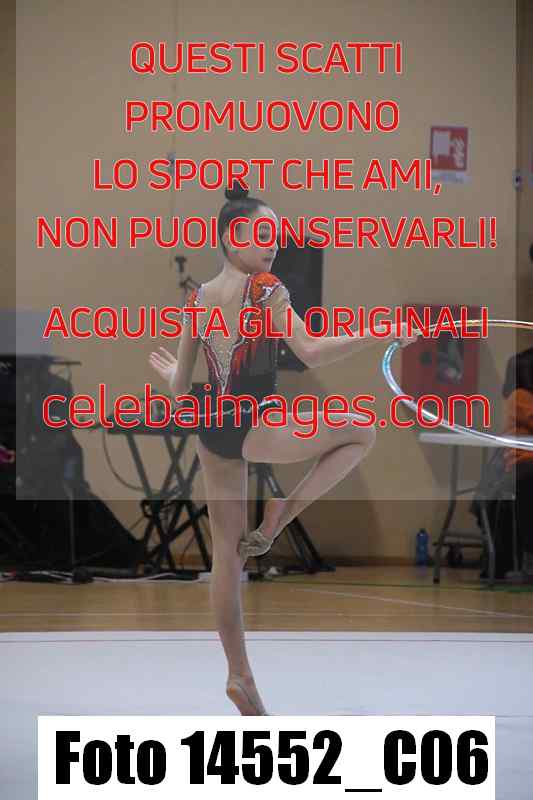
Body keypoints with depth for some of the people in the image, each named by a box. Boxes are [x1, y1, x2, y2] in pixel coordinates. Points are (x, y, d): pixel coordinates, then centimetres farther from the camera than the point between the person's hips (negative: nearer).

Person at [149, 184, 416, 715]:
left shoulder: (199, 299, 11)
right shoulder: (265, 290, -9)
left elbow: (180, 388, 16)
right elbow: (310, 352, -21)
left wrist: (172, 374, 39)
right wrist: (377, 334, -19)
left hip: (210, 430, 7)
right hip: (253, 426, -7)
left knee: (227, 553, 12)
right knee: (362, 432, 7)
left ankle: (239, 675, 15)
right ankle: (272, 525, 4)